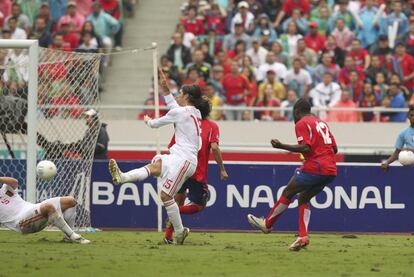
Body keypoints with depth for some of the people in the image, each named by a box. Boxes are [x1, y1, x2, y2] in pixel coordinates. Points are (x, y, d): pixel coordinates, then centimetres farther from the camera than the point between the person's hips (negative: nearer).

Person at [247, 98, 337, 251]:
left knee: (288, 193, 7)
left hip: (314, 167, -8)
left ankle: (267, 223, 17)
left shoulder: (302, 124, -3)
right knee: (303, 198, 15)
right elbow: (334, 148, 20)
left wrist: (281, 146, -14)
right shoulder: (322, 123, 22)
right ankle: (303, 237, 2)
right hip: (331, 171, 8)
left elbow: (305, 147, -17)